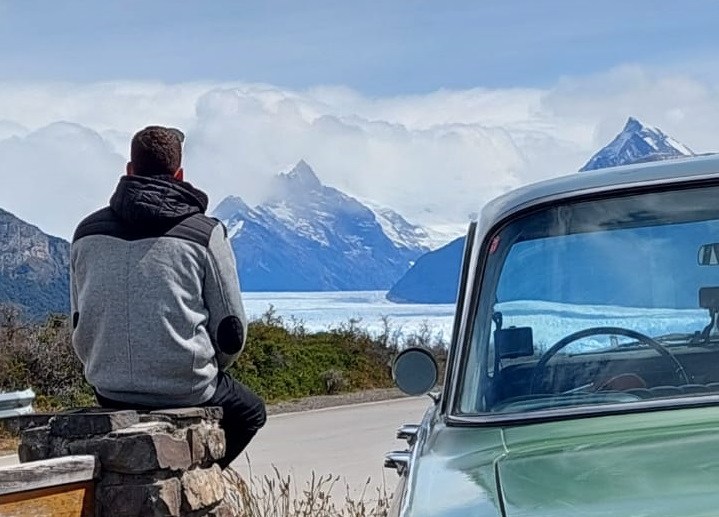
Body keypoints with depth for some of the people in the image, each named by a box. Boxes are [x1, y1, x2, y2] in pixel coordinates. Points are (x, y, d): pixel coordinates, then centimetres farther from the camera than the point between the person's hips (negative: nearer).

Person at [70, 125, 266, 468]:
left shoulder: (87, 232, 3)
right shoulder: (205, 234, -8)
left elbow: (80, 326, 9)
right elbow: (231, 330, -3)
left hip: (110, 394, 4)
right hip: (187, 393, -4)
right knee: (250, 411, 27)